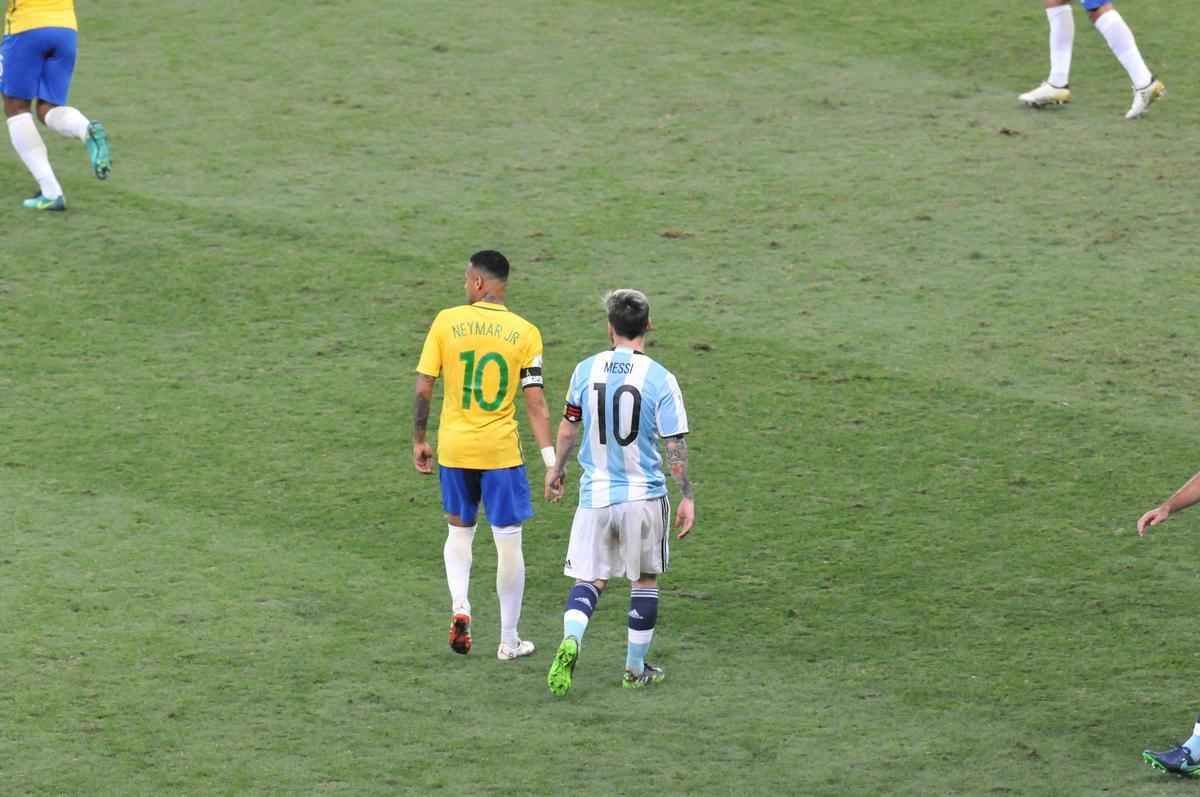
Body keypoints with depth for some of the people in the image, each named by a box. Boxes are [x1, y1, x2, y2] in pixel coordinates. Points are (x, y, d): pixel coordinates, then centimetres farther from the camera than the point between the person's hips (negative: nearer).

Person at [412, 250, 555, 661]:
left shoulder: (446, 322, -4)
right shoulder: (524, 333, -5)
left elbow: (423, 387, -3)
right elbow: (535, 402, -8)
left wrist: (419, 441, 9)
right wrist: (551, 461, -6)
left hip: (454, 447, 1)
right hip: (501, 451, -1)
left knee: (459, 530, 22)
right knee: (508, 543, 8)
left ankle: (459, 605, -1)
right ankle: (509, 640, 13)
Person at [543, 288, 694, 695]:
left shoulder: (586, 370, -2)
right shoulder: (660, 379, -11)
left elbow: (568, 426, 9)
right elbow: (675, 446, -9)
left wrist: (557, 469, 26)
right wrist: (687, 497, 1)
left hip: (595, 493, 2)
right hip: (644, 494, -2)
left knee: (589, 579, 9)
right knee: (645, 580, 15)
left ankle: (570, 642, -18)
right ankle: (636, 668, 21)